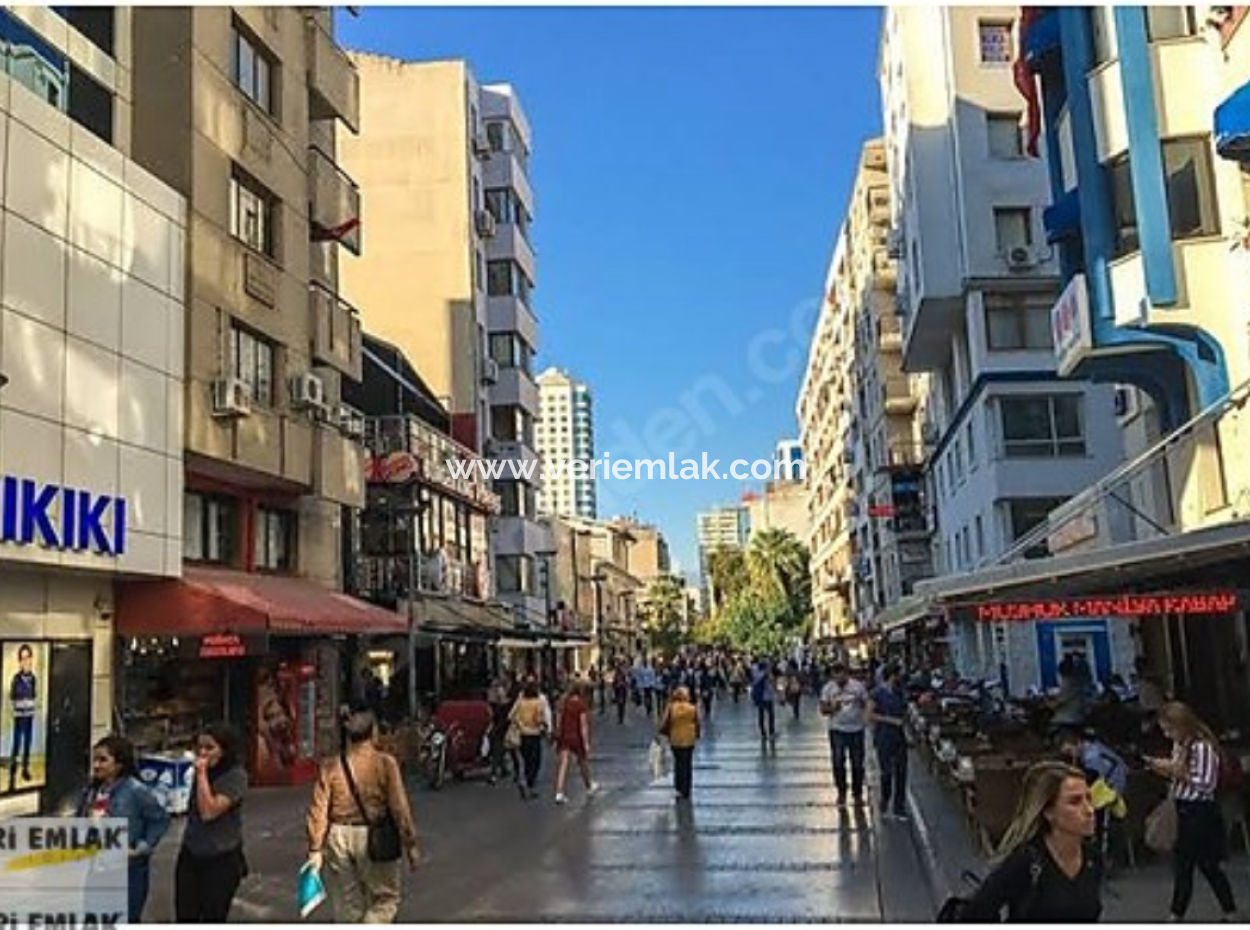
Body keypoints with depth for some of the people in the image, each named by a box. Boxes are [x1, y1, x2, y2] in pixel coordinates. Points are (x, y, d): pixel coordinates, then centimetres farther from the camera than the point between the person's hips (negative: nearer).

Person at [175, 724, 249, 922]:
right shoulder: (201, 773, 7)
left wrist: (202, 774, -21)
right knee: (184, 917, 4)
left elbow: (209, 812, -24)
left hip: (222, 860, -6)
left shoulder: (236, 776, -15)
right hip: (190, 856, 6)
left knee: (213, 917, 5)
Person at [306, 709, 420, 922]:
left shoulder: (330, 767, -1)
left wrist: (315, 849, 5)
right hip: (372, 839, -3)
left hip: (338, 838, 3)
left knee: (346, 904, 17)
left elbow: (318, 811, -2)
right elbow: (400, 808, -9)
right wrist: (410, 844, -1)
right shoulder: (385, 763, -9)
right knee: (384, 899, 11)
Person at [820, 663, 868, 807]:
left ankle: (858, 794, 22)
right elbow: (823, 709, -3)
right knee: (838, 763, 2)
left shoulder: (858, 686, -6)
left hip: (856, 729, 0)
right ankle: (841, 793, 18)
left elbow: (866, 705, 4)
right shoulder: (828, 688, -4)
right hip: (837, 730, 0)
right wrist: (832, 708, -20)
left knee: (857, 764, 7)